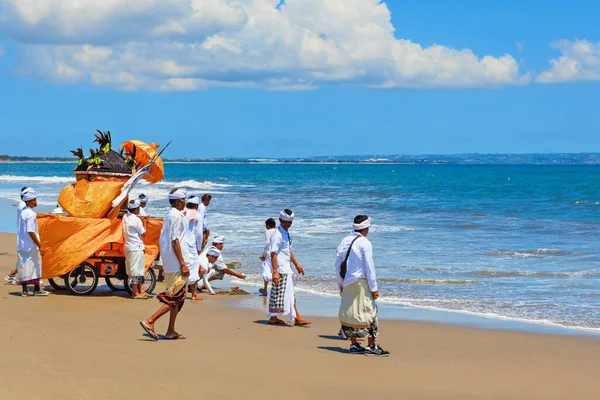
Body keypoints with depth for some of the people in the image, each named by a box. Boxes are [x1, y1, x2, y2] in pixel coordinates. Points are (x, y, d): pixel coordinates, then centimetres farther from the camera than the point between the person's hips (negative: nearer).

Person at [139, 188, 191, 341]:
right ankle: (150, 321, -14)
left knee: (177, 299, 13)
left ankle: (171, 331, 15)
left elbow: (162, 240, 19)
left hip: (169, 264, 10)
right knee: (175, 298, -8)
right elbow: (175, 241, -18)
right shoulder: (177, 216, -13)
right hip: (176, 264, -10)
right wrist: (183, 264, -18)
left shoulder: (169, 215, 15)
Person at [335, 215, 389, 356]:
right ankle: (372, 346, -3)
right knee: (369, 313, -2)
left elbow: (338, 264, 13)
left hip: (347, 283, 7)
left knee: (349, 313, 11)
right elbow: (369, 267, -13)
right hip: (360, 282, -7)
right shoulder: (365, 243, -12)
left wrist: (340, 284, 21)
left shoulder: (345, 241, 9)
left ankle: (354, 345, 16)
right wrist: (374, 288, -9)